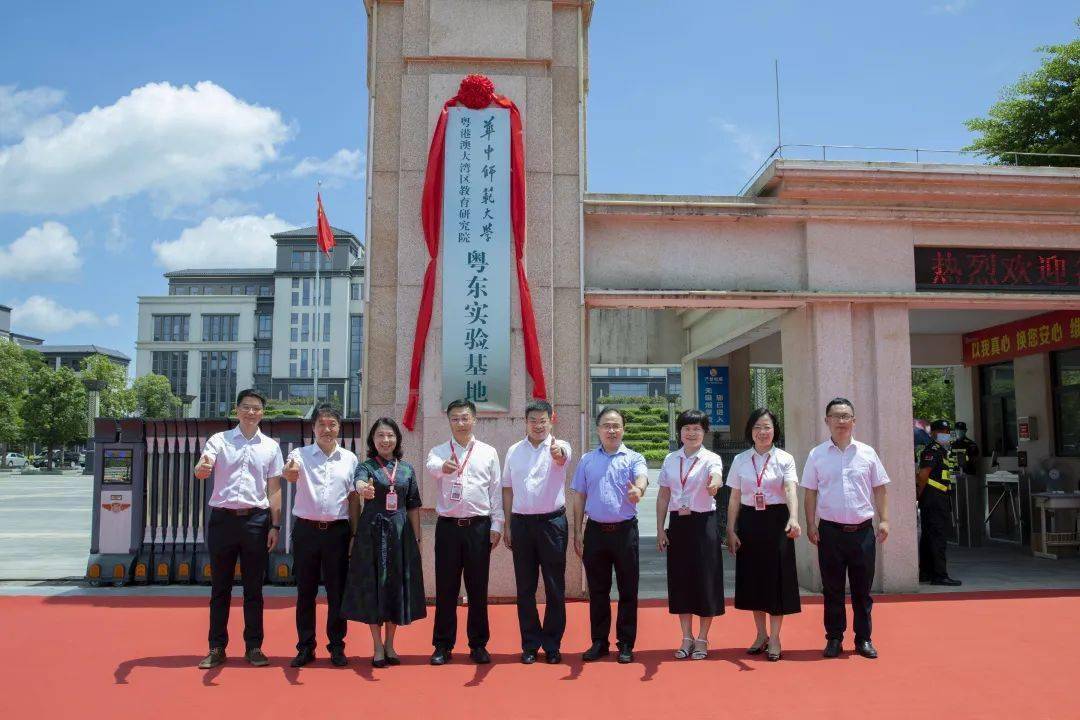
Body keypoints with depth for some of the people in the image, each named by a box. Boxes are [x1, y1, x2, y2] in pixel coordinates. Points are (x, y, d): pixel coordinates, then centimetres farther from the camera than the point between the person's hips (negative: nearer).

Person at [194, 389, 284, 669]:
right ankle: (216, 647, 17)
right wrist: (202, 468, -37)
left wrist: (275, 525, 1)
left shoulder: (271, 446, 7)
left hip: (256, 520, 1)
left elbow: (274, 489, 7)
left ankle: (254, 647, 16)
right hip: (222, 518, -1)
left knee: (253, 588, 7)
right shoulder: (219, 440, 3)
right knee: (220, 586, 7)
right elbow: (201, 472, -12)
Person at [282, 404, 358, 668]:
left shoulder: (349, 459, 7)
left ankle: (337, 646, 17)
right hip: (306, 529, -1)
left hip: (337, 530, 1)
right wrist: (290, 472, -46)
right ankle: (305, 647, 18)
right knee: (306, 591, 7)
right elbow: (290, 476, -21)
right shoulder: (300, 454, 1)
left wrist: (354, 533, 3)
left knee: (337, 591, 6)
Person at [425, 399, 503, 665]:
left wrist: (496, 526, 0)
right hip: (447, 526, 0)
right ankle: (443, 646, 15)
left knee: (478, 588, 6)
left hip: (479, 526, 0)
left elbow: (496, 491, 6)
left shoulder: (488, 452, 7)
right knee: (445, 588, 5)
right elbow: (431, 467, -19)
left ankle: (478, 645, 18)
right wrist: (443, 467, -43)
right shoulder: (439, 451, 5)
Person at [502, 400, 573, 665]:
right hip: (521, 522, 3)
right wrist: (507, 526, 8)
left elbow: (562, 457, -28)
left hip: (552, 521, -3)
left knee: (555, 588, 4)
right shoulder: (514, 451, 8)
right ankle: (530, 645, 19)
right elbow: (508, 489, 12)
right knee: (525, 588, 8)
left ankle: (552, 645, 16)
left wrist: (556, 452, -52)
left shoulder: (560, 447, -2)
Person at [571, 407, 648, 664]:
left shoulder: (634, 458, 0)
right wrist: (577, 532, 5)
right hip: (595, 530, 2)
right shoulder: (587, 460, 9)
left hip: (625, 530, -2)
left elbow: (642, 477, -22)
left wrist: (638, 490, -46)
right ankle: (599, 642, 21)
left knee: (628, 590, 4)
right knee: (597, 590, 9)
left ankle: (626, 643, 16)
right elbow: (579, 497, 10)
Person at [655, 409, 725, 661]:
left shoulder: (711, 459, -5)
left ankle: (702, 639, 18)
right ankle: (686, 638, 22)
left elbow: (716, 479, -28)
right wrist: (660, 529, 4)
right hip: (677, 524, 4)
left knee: (705, 579, 2)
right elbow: (663, 496, 9)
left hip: (703, 524, -3)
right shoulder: (670, 460, 6)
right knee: (680, 578, 8)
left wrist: (714, 484, -52)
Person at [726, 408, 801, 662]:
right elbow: (734, 498, 6)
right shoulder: (740, 460, 4)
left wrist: (793, 519, -35)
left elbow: (791, 490, -18)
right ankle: (761, 635, 25)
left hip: (776, 521, -3)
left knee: (777, 577, 1)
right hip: (749, 522, 3)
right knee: (753, 578, 9)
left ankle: (774, 638, 14)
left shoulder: (784, 459, -3)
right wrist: (731, 530, 2)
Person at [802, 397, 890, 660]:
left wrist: (884, 520, 1)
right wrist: (810, 525, -3)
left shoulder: (867, 453, 5)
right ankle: (834, 639, 17)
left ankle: (863, 639, 20)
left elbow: (879, 489, 8)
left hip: (862, 530, 1)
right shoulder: (817, 455, 2)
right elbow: (810, 493, 4)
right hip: (830, 530, -1)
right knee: (832, 589, 6)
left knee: (862, 589, 8)